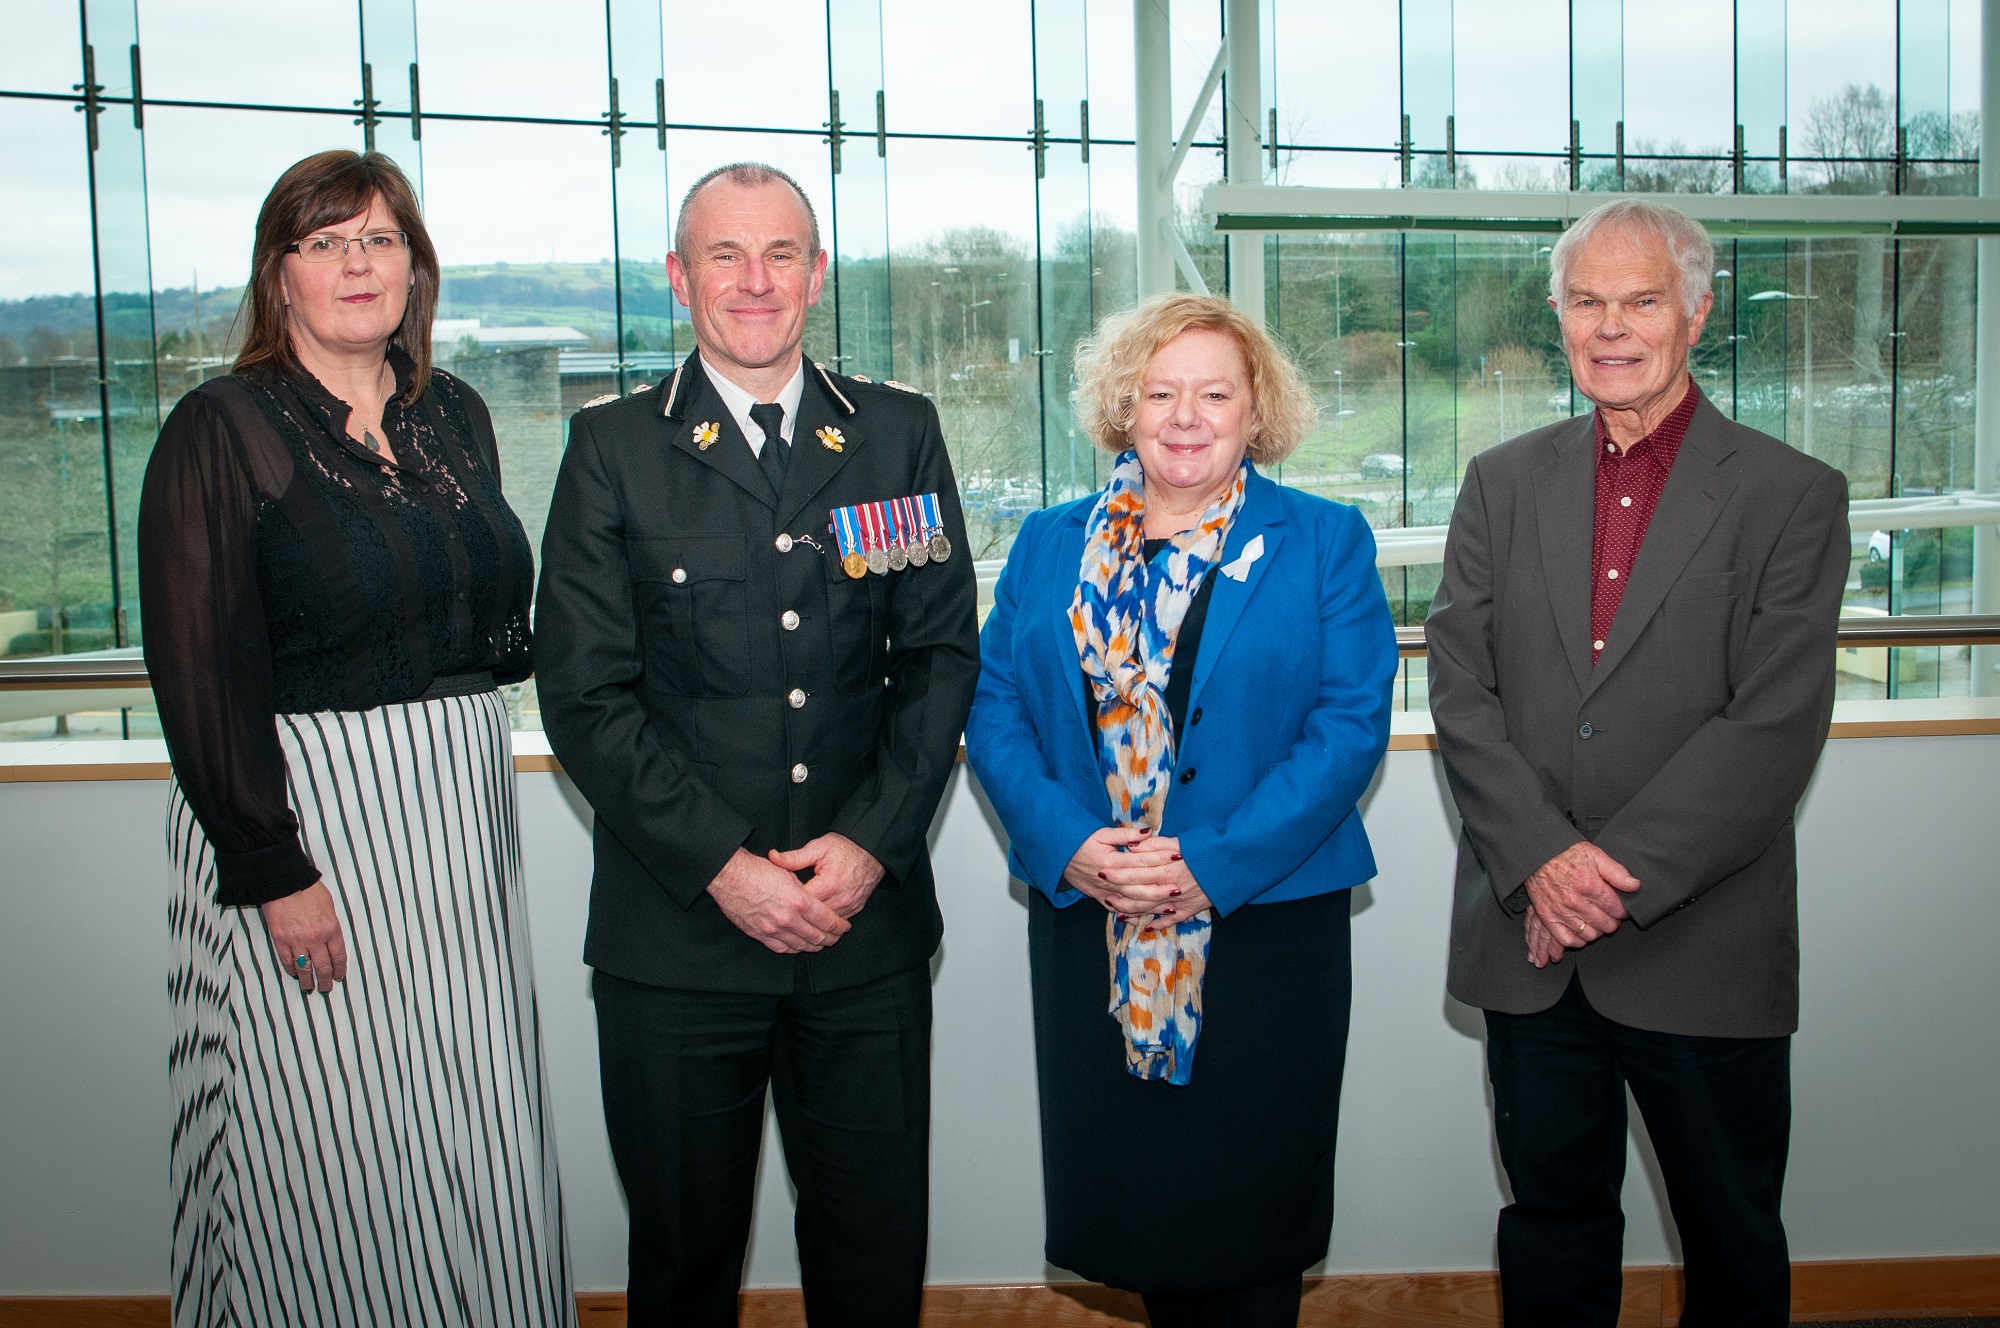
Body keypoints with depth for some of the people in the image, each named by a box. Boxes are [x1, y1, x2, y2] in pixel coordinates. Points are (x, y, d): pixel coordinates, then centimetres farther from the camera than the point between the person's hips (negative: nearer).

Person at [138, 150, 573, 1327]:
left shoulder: (456, 416, 11)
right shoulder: (221, 431, -6)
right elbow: (201, 676, -12)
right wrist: (273, 873, -16)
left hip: (459, 819, 6)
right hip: (302, 822, -5)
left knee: (477, 1136, 12)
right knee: (326, 1148, 3)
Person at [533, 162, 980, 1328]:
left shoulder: (899, 435, 7)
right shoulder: (613, 450, 1)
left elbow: (943, 655, 4)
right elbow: (586, 695, -4)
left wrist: (871, 842, -8)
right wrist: (721, 867, -11)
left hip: (868, 925, 2)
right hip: (675, 936, -1)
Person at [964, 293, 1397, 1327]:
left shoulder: (1324, 544, 1)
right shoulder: (1049, 546, 9)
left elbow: (1351, 724, -7)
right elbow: (994, 709, 4)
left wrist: (1214, 864, -17)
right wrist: (1068, 845, -13)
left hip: (1266, 920, -2)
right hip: (1087, 923, 3)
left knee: (1250, 1203, 7)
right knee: (1129, 1192, 11)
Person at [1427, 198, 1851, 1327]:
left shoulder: (1794, 496, -2)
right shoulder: (1503, 483, 7)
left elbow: (1776, 725, -11)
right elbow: (1460, 687, 0)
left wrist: (1617, 874, -17)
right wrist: (1542, 859, -14)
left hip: (1705, 950, -2)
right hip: (1530, 944, 2)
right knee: (1553, 1229, 17)